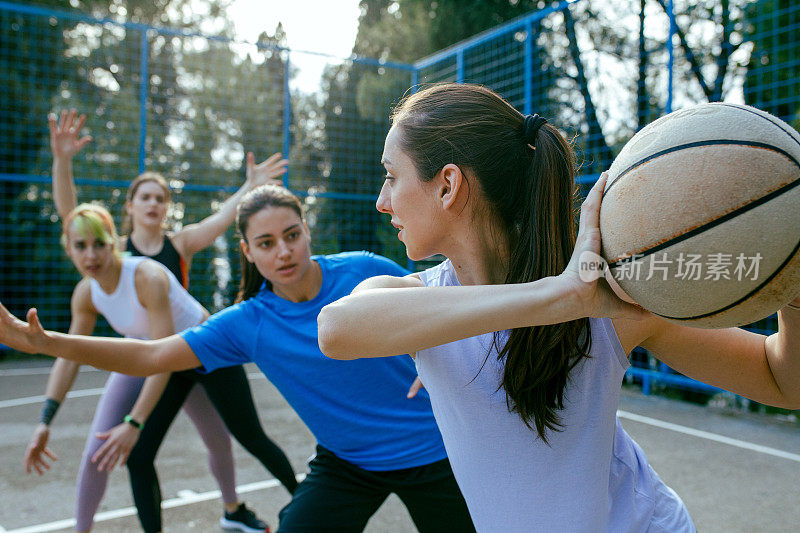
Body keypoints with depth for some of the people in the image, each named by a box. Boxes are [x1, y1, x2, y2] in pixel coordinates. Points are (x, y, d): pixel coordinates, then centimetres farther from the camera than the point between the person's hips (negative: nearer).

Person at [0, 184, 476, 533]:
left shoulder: (363, 270, -16)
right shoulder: (248, 324, -12)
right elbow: (151, 356, -13)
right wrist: (46, 341, -21)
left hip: (429, 450, 0)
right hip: (345, 464, 1)